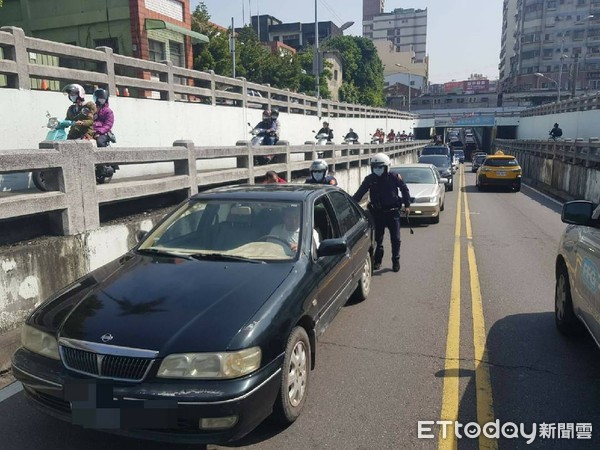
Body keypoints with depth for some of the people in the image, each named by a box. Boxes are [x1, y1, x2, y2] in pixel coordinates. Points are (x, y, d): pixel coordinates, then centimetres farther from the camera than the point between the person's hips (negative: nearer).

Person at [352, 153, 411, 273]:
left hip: (392, 212, -1)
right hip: (377, 213, 1)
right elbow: (359, 193, -1)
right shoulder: (369, 179, -3)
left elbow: (404, 189, 6)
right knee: (378, 238, 8)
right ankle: (377, 260, 23)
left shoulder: (394, 177, -6)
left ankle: (396, 261, 19)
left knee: (395, 239, 3)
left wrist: (407, 205, 5)